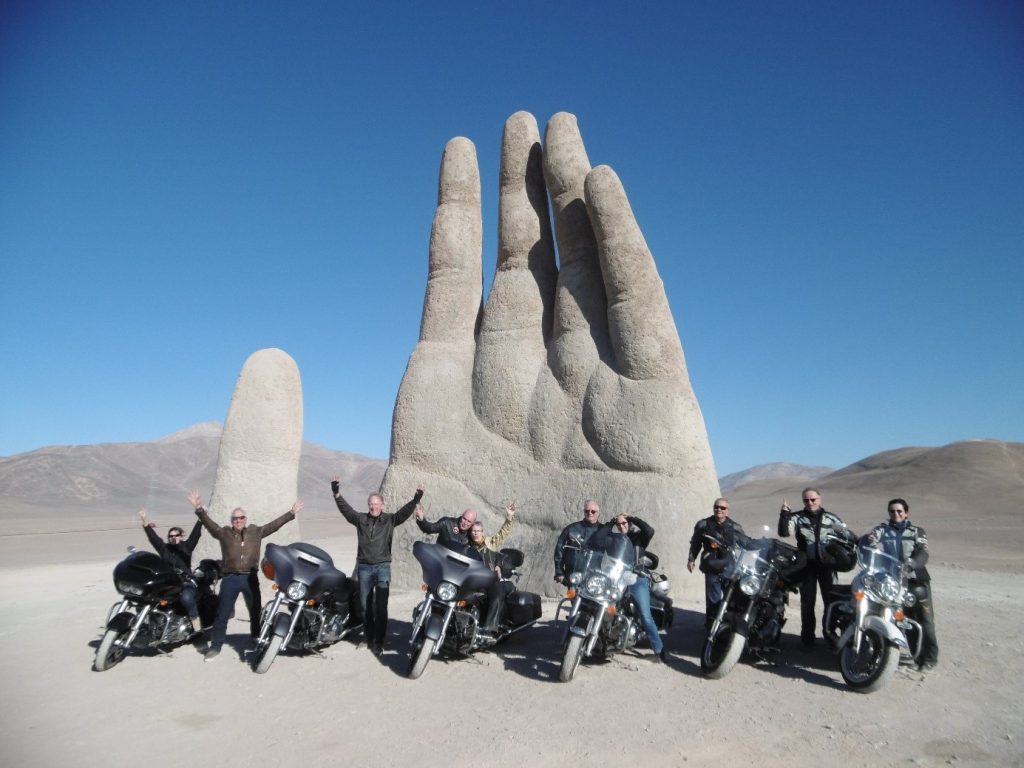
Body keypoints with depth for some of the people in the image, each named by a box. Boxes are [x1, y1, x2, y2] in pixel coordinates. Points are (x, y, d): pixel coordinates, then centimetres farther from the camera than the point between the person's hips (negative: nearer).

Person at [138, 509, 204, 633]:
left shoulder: (186, 546, 9)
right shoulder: (164, 548, 15)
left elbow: (195, 533, -2)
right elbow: (153, 537, 6)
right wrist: (144, 521, -3)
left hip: (185, 582, -4)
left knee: (186, 597, -32)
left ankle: (197, 627, -28)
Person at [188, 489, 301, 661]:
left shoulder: (255, 531, 8)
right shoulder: (224, 533, 2)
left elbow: (274, 524, 7)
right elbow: (209, 523, -11)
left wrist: (292, 512, 1)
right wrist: (199, 509, -27)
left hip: (250, 578, 2)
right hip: (230, 578, -2)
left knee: (256, 613, 12)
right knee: (222, 614, 4)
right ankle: (215, 647, 17)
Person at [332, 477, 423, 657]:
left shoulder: (390, 520, 2)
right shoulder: (361, 519, 5)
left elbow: (405, 512, -9)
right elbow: (345, 508, -3)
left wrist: (416, 499, -24)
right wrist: (336, 493, -16)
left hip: (383, 567, -2)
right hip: (364, 567, 2)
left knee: (381, 607, -4)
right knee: (365, 606, 12)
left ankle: (379, 642, 3)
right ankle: (369, 638, 27)